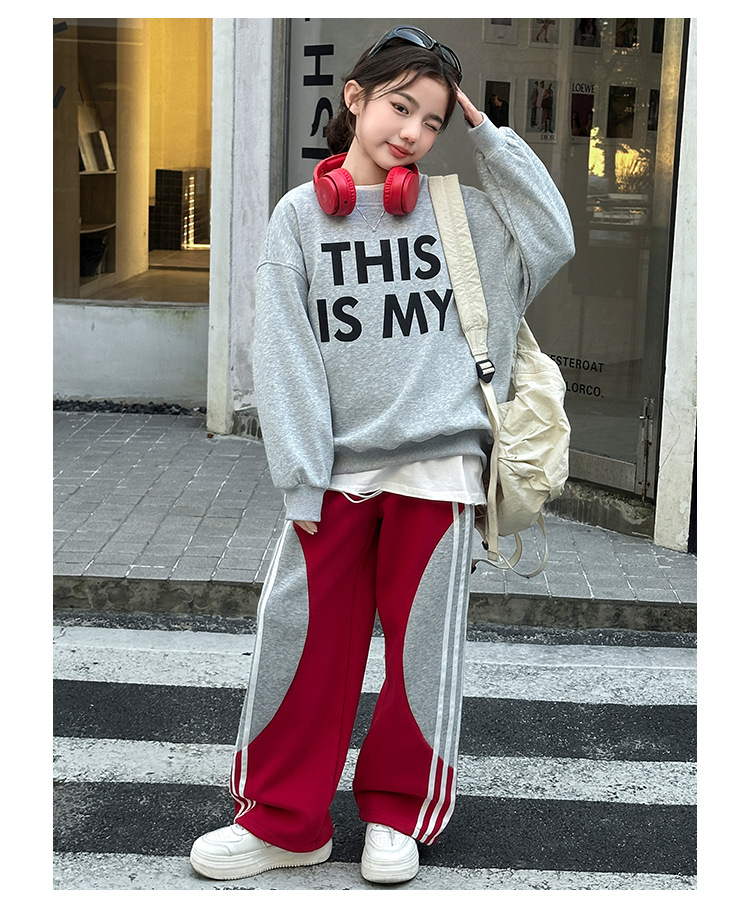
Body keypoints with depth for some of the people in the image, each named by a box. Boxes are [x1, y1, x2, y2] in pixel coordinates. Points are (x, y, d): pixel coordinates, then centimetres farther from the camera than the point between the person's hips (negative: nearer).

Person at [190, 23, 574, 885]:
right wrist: (302, 475, -9)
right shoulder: (301, 214, 3)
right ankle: (283, 820, 20)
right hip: (337, 467, 0)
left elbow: (552, 237, -2)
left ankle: (400, 813, 26)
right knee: (302, 639, 4)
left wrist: (486, 133, 0)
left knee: (422, 643, 7)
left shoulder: (451, 209, 6)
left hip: (438, 462, 0)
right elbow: (283, 351, -2)